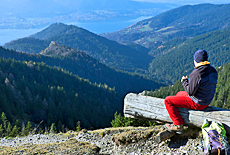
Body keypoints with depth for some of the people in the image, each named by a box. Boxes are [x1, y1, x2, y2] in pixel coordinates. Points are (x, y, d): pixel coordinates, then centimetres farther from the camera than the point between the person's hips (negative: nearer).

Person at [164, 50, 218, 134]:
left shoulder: (197, 73, -27)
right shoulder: (213, 71, 1)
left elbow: (190, 92, -23)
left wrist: (184, 81, -6)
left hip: (197, 103, -9)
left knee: (168, 100, -3)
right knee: (179, 94, 29)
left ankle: (178, 125, 0)